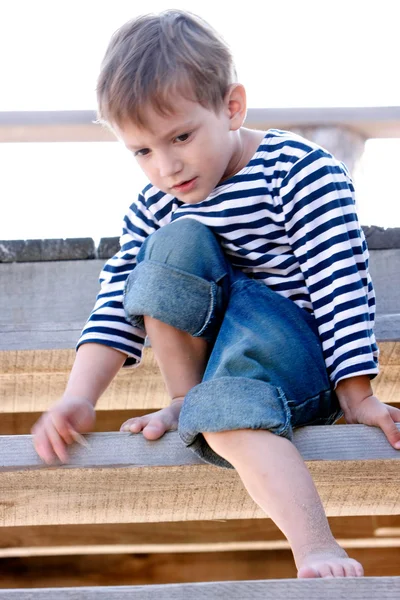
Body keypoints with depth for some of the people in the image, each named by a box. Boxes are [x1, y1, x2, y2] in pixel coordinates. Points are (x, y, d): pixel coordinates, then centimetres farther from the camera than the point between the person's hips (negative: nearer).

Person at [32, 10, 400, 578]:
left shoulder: (301, 171, -12)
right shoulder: (153, 208, 3)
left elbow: (341, 283, -16)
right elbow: (116, 308, 0)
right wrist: (79, 397, -15)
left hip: (309, 358, -4)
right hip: (217, 346, 5)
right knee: (177, 241, -22)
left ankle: (317, 550, -48)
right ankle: (187, 404, -13)